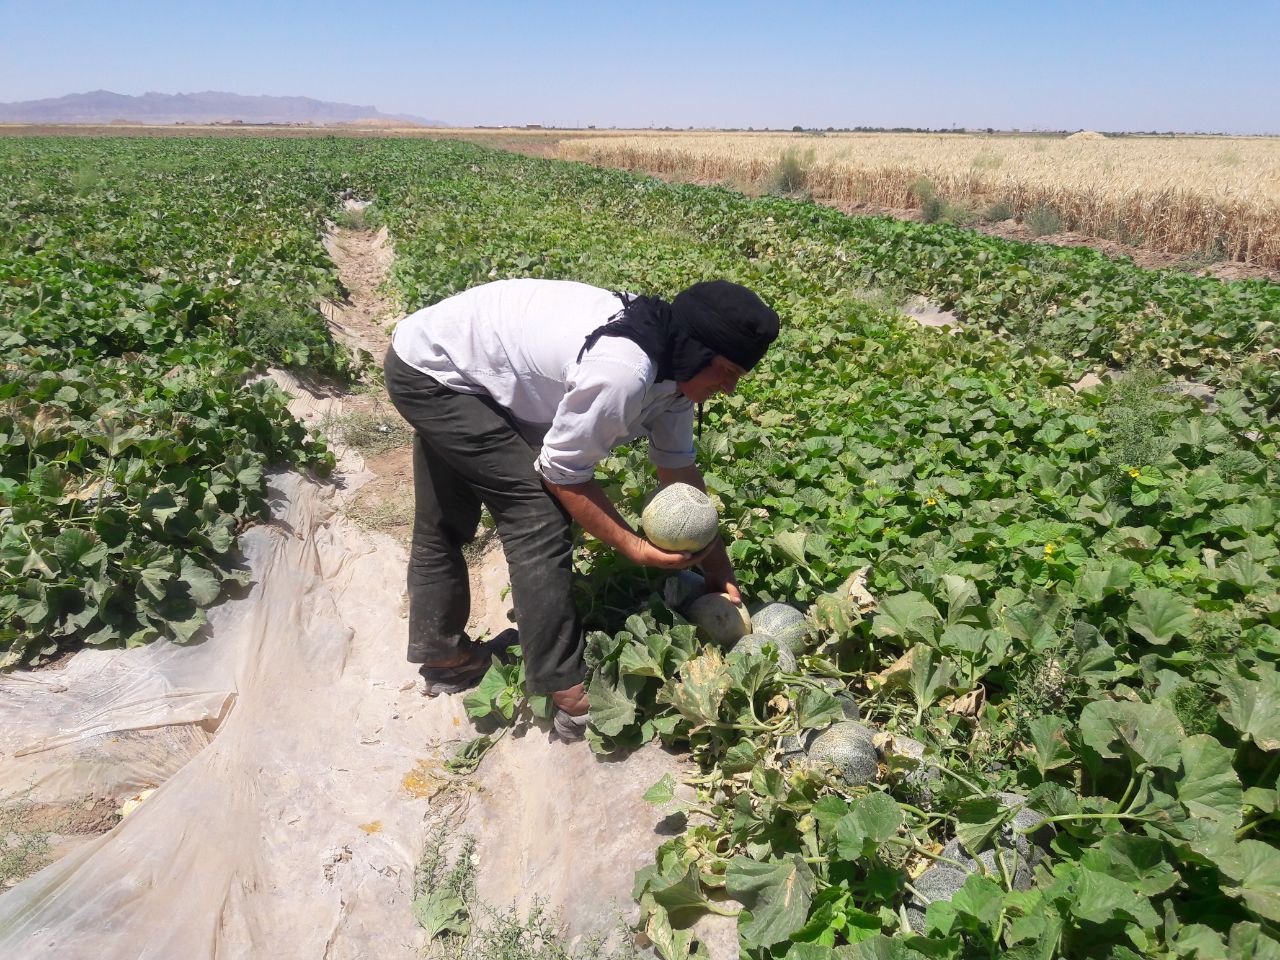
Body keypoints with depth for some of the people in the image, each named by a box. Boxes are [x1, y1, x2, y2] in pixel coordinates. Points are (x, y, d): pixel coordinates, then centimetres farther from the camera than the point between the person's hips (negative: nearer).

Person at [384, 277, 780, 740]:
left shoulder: (673, 363, -5)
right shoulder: (620, 374, -34)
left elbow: (679, 468, 4)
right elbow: (563, 473, -22)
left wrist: (717, 567, 9)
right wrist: (636, 548, -18)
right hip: (427, 370, -9)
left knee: (445, 521, 20)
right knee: (536, 512, -14)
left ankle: (441, 654, 37)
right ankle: (568, 694, -7)